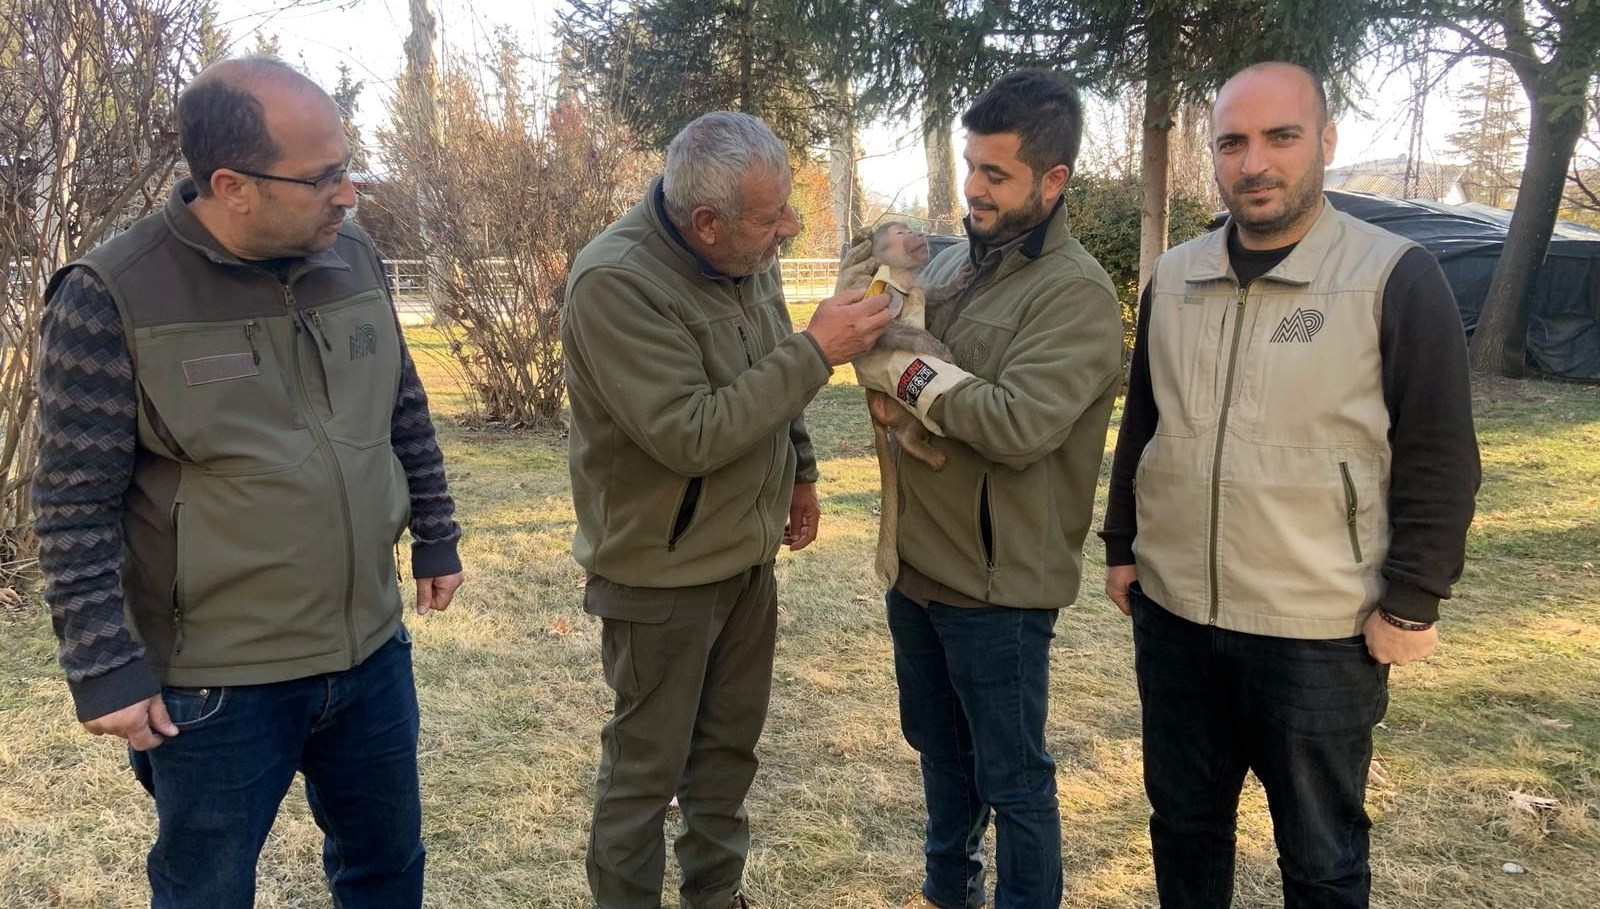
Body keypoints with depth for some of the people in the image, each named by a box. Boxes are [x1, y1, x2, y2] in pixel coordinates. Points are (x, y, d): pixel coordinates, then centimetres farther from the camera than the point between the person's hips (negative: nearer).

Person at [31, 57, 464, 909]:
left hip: (371, 652, 5)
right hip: (215, 684, -4)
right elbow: (76, 505, -13)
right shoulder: (111, 297, -17)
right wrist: (102, 663, -14)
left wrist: (436, 537, 14)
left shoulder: (353, 257, -2)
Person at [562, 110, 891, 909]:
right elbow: (689, 435, -31)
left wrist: (799, 472, 15)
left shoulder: (746, 255, -3)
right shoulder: (614, 283, -27)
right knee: (646, 766, 10)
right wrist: (816, 353, -28)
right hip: (662, 572, -7)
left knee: (730, 745, 21)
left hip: (747, 555, 7)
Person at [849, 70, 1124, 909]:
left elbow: (1018, 424, -27)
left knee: (1012, 777, 10)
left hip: (998, 582, -8)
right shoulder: (952, 263, 7)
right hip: (918, 561, 8)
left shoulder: (1076, 293, -17)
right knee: (940, 747, 25)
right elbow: (885, 346, 9)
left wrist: (904, 369, -20)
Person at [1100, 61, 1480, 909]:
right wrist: (1121, 547, 13)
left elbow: (1438, 456, -8)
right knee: (1183, 824, 19)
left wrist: (1412, 601, -10)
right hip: (1172, 614, 4)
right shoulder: (1173, 277, 5)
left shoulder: (1395, 277, -9)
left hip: (1321, 632, -4)